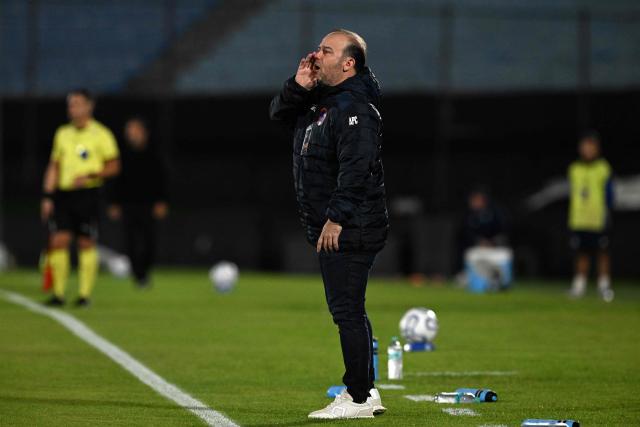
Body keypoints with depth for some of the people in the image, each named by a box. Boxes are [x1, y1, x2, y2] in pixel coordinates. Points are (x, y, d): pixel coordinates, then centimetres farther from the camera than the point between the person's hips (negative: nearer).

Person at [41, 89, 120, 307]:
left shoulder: (100, 134, 0)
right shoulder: (63, 133, 15)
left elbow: (113, 166, 0)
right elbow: (54, 166, 17)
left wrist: (90, 176, -15)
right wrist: (47, 196, 9)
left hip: (87, 193, -4)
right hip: (63, 193, 4)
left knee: (86, 244, -2)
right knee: (58, 241, -6)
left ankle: (85, 294, 5)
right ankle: (58, 293, -1)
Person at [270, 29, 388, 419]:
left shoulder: (354, 108, -17)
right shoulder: (319, 100, 15)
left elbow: (356, 167, -26)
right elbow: (279, 114, 23)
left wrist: (336, 218, -26)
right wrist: (298, 87, 4)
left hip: (350, 230, -11)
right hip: (332, 228, 11)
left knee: (347, 311, -8)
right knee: (349, 312, 15)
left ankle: (359, 399, -4)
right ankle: (366, 391, 22)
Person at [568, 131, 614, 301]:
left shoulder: (603, 168, 0)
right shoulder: (574, 169, 9)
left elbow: (609, 193, 1)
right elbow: (572, 193, 14)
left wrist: (606, 214, -7)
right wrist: (571, 218, 10)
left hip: (598, 220, -3)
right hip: (579, 220, 3)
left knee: (602, 252, -1)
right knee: (582, 253, 6)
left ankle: (604, 285, 6)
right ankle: (580, 284, 13)